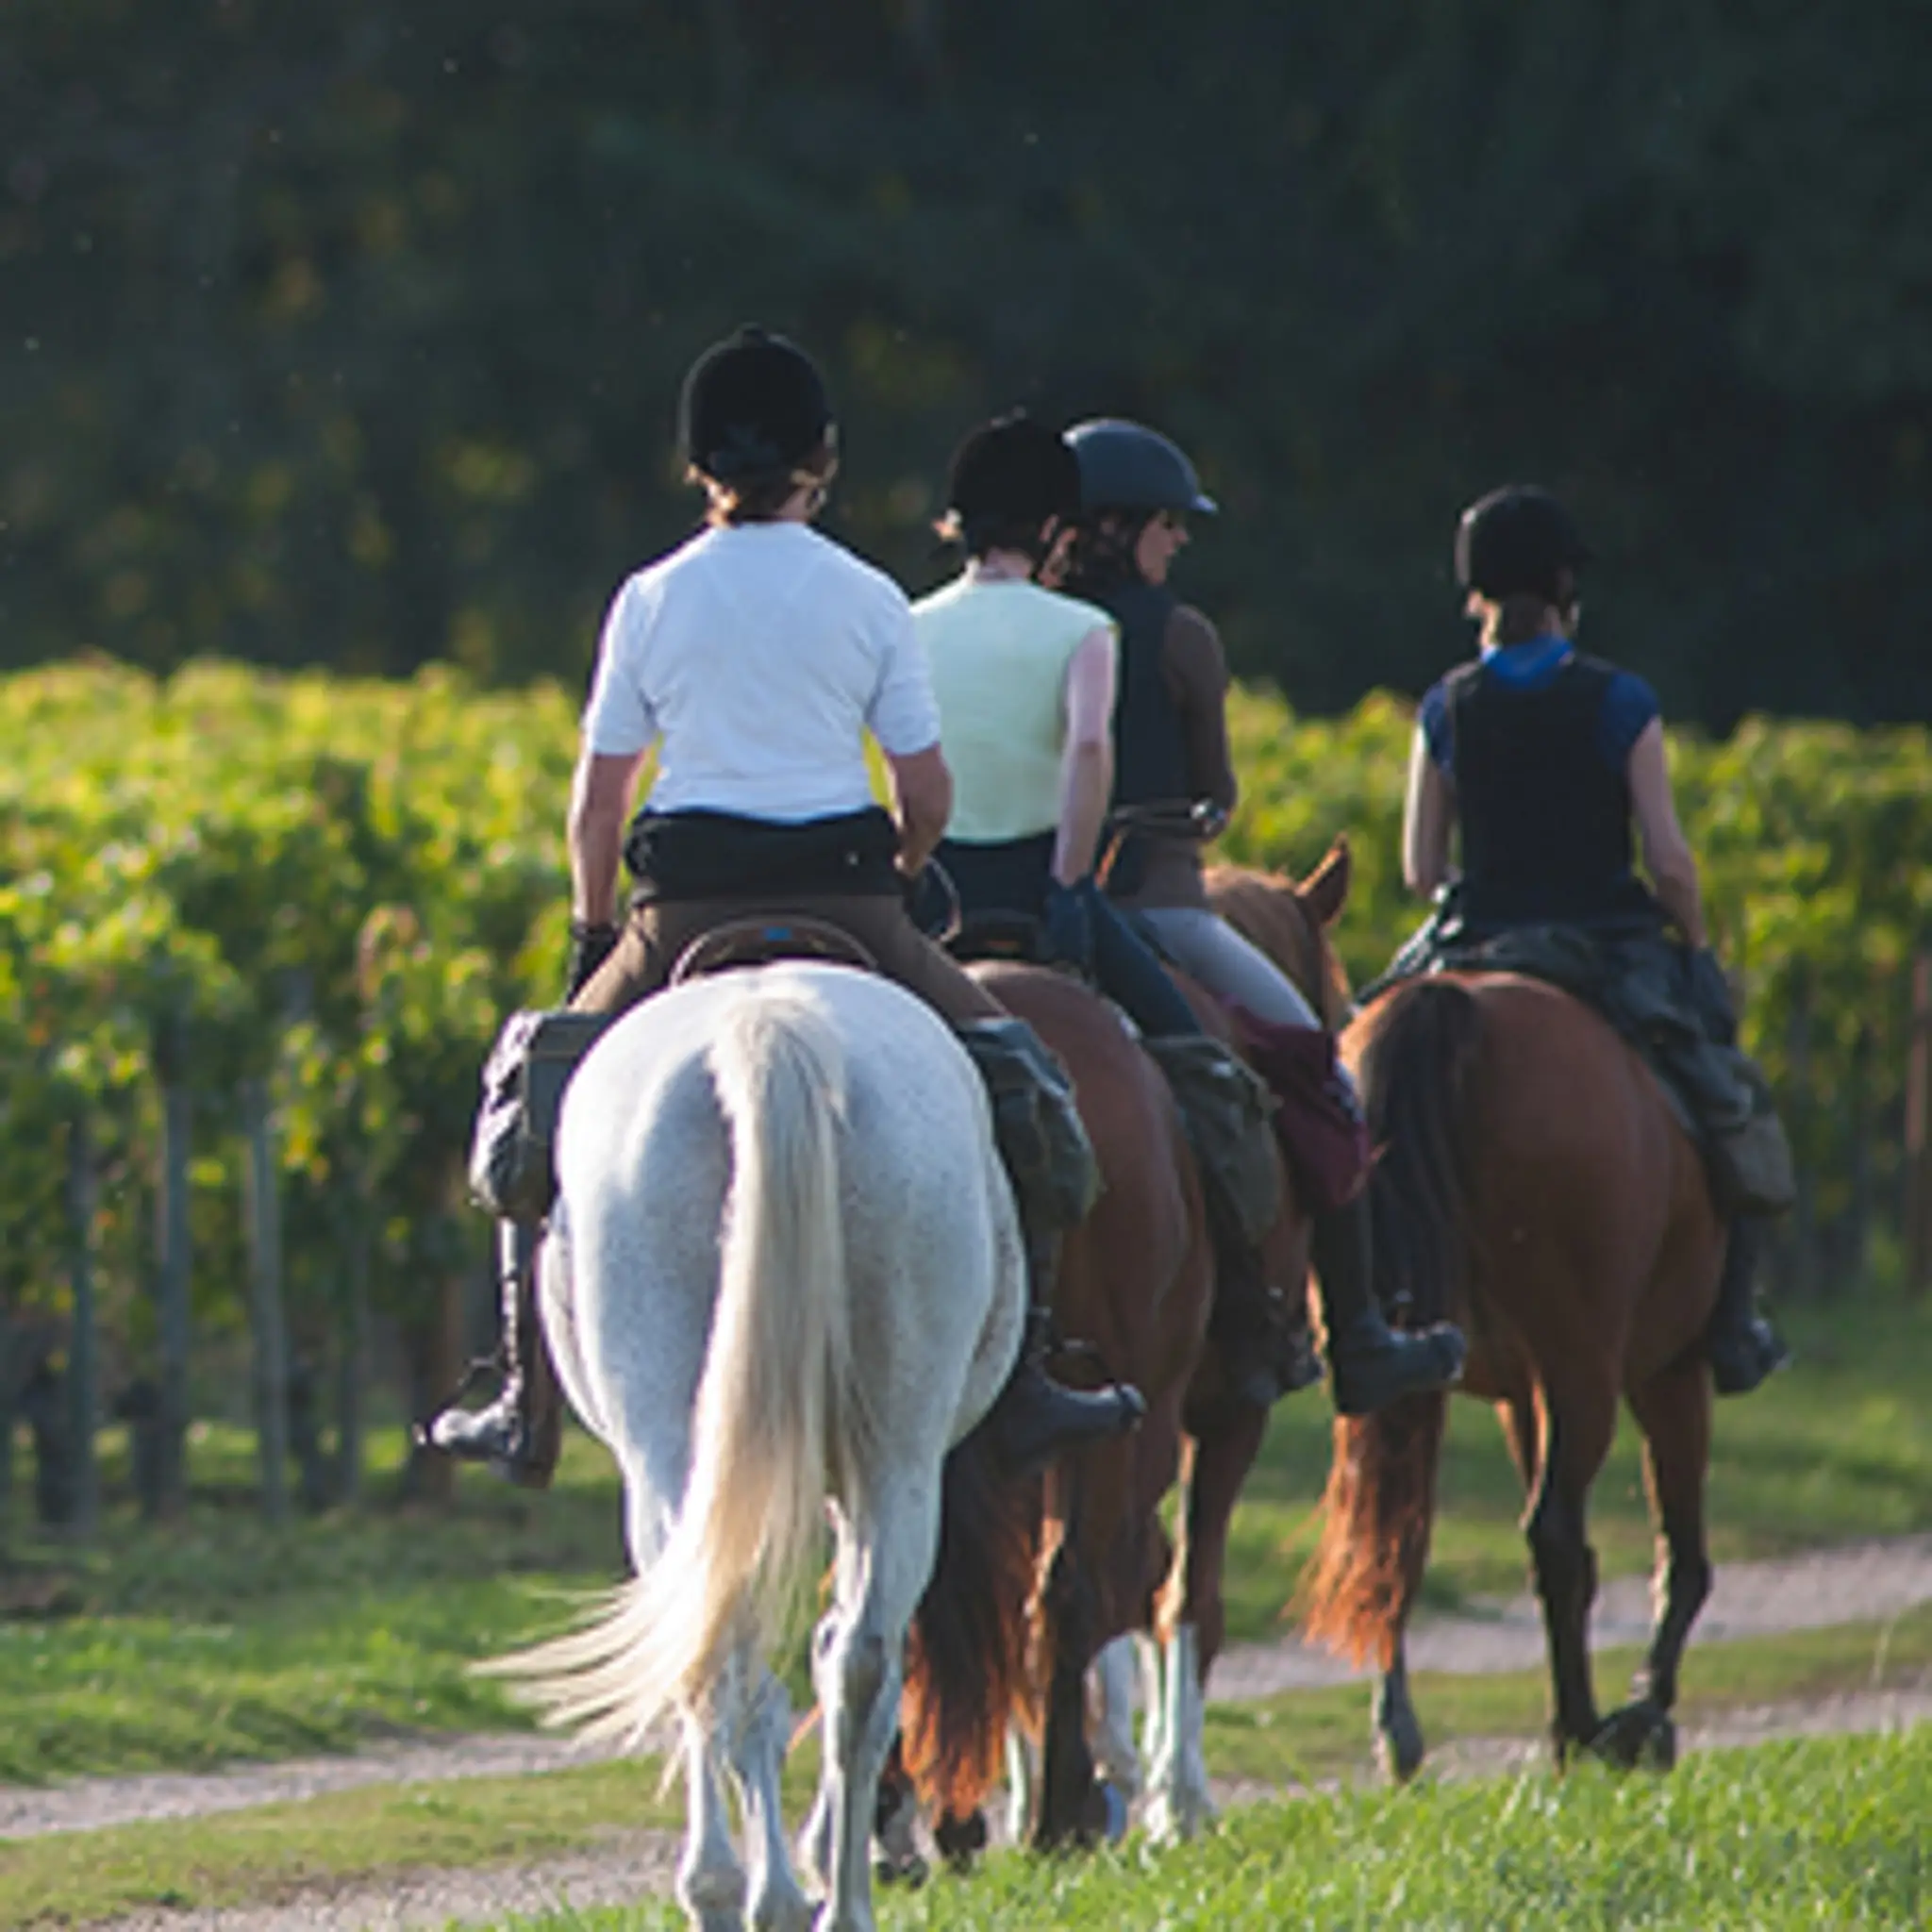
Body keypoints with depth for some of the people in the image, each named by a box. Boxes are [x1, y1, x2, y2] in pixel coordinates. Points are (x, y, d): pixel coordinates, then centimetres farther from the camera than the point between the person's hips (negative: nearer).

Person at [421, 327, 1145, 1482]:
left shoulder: (651, 602, 3)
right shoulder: (868, 601, 1)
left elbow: (596, 803, 5)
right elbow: (928, 795, 2)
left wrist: (593, 937, 20)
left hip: (687, 910, 1)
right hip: (845, 900, -1)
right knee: (1020, 1091, 15)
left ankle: (529, 1407, 15)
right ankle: (1024, 1384, 7)